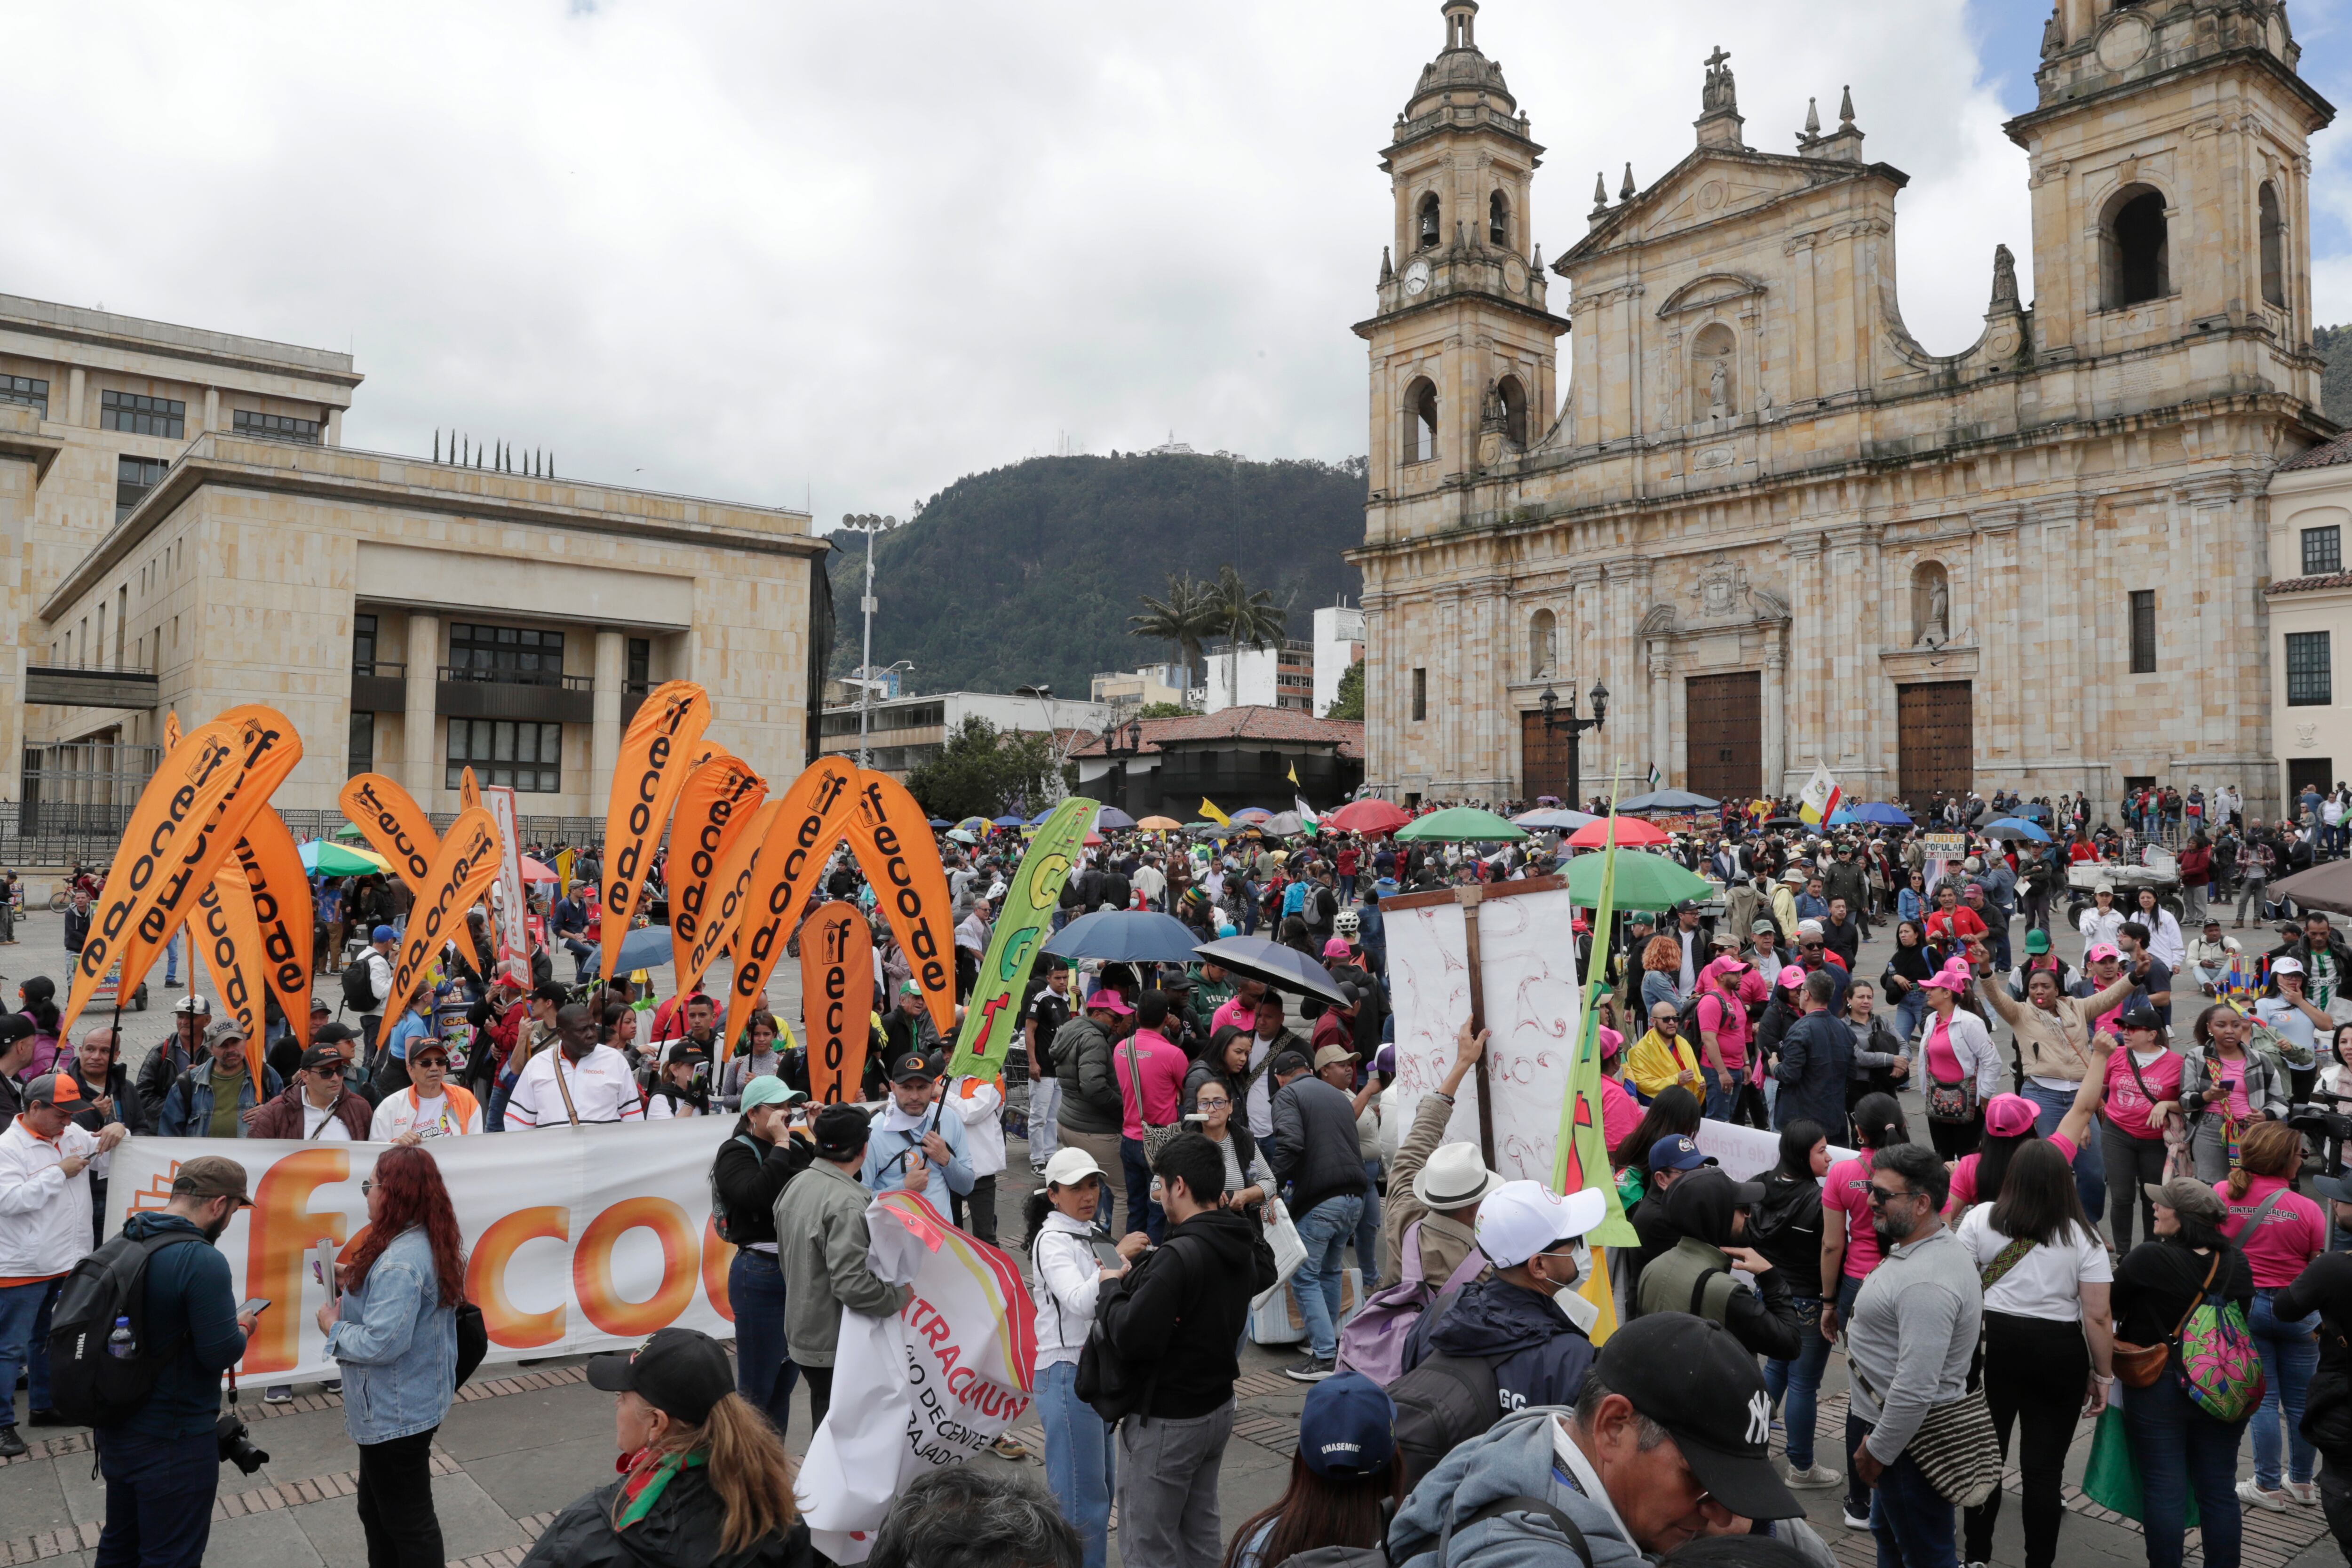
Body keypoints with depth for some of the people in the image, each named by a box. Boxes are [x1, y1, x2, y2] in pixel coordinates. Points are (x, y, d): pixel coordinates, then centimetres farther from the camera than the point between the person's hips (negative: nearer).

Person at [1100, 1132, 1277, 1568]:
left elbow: (1132, 1339, -29)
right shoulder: (1243, 1247, -1)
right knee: (1200, 1532, 22)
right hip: (1218, 1406, 8)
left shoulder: (1178, 1257, -27)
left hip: (1166, 1421, -8)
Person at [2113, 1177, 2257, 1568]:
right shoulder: (2237, 1263, -4)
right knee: (2219, 1490, 14)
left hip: (2158, 1388, -5)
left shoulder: (2149, 1259, -20)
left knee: (2164, 1490, 5)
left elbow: (2111, 1304, -9)